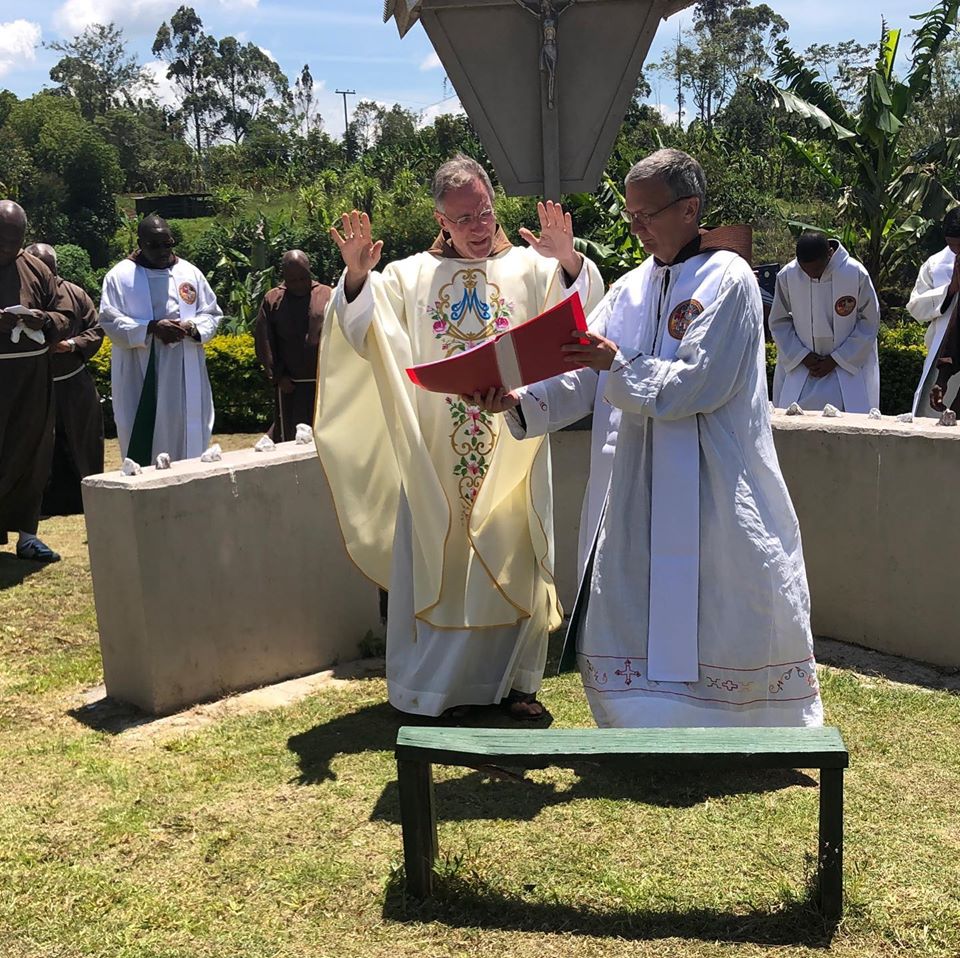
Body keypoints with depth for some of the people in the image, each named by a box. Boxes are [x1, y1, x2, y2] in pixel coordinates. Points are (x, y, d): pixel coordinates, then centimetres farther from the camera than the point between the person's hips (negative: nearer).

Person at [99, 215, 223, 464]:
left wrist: (191, 328, -12)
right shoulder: (120, 276, 0)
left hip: (185, 376, 3)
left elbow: (212, 315, 11)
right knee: (142, 439, -3)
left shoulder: (190, 273, 9)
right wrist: (151, 328, -20)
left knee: (185, 436, 3)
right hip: (140, 377, -2)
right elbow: (110, 321, -6)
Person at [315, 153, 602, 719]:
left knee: (513, 564, 5)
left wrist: (570, 264, -27)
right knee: (440, 564, 4)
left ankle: (517, 679, 18)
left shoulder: (530, 268, 5)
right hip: (436, 455, 1)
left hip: (511, 453, 0)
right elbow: (365, 334, 1)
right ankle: (443, 684, 15)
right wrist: (357, 277, -17)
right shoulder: (410, 277, 9)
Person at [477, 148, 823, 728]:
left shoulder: (727, 279, -7)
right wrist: (521, 402, -11)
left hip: (712, 490, -6)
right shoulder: (633, 287, 12)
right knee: (630, 619, 10)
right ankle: (642, 722, 25)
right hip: (635, 490, 6)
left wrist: (617, 364, -25)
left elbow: (698, 384, -17)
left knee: (719, 625, 3)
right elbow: (585, 378, 5)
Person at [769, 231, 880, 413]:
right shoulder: (787, 276, -9)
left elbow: (870, 322, -6)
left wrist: (836, 359, -10)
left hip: (849, 363, -2)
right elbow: (778, 323, 2)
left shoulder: (856, 274, -14)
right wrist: (803, 356, -9)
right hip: (800, 364, 2)